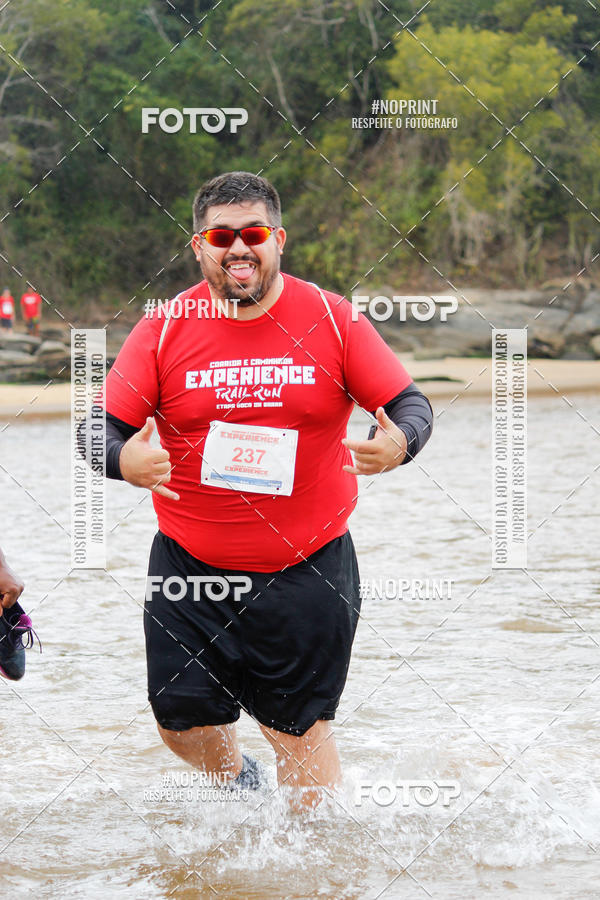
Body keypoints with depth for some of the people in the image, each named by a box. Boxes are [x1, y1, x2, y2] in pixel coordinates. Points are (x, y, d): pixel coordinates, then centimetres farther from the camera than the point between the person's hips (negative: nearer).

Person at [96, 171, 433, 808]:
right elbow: (102, 426, -4)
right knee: (183, 725, 6)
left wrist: (399, 443, -24)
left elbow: (408, 404, 0)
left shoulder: (332, 320, -4)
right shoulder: (165, 329, -3)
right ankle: (239, 782, 39)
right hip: (190, 566, 2)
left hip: (307, 569, -1)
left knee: (298, 728, 2)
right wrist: (123, 459, -27)